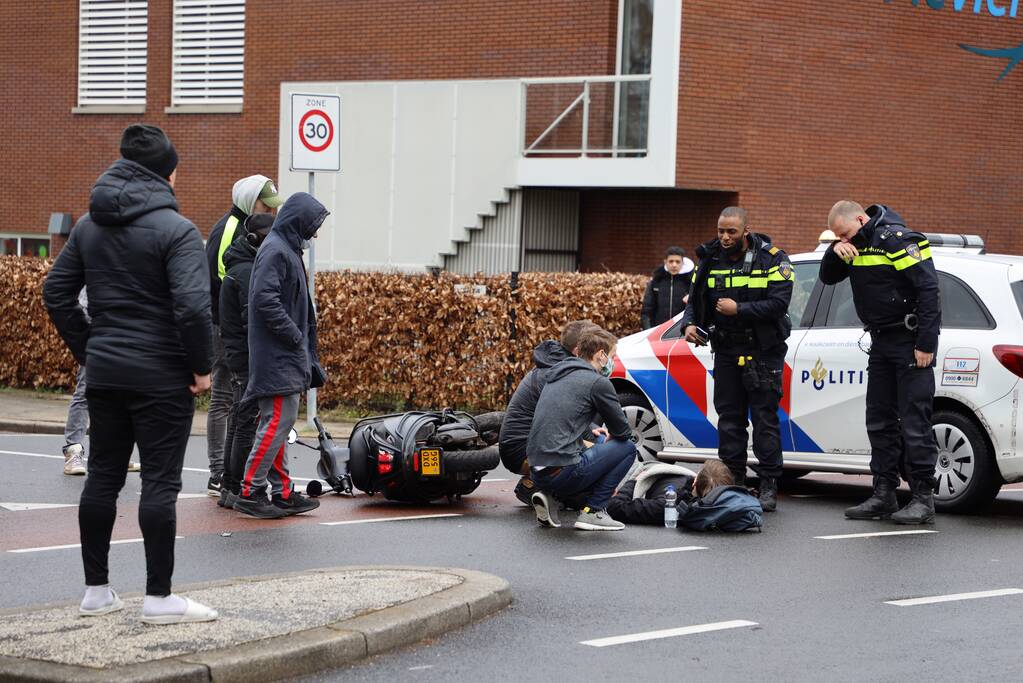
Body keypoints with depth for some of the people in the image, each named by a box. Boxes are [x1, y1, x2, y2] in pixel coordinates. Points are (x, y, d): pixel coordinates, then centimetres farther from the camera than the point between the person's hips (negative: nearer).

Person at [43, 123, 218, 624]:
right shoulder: (175, 229, -13)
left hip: (104, 372, 6)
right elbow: (192, 305, -22)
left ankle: (96, 590, 18)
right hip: (162, 376, -6)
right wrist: (202, 366, -11)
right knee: (160, 481, -2)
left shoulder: (89, 225, 9)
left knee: (103, 476, 12)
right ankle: (159, 597, 1)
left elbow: (55, 292, 11)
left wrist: (87, 349, 15)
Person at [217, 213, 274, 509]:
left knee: (238, 424, 14)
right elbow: (254, 320, -22)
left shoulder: (240, 269, 18)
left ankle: (228, 488, 20)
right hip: (250, 360, -11)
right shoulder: (247, 271, -15)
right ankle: (239, 490, -5)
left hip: (238, 359, 11)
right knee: (248, 424, -7)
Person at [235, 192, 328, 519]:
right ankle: (249, 492, -9)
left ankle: (283, 493, 14)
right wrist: (295, 335, -16)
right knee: (278, 420, -11)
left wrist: (309, 360, 19)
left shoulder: (288, 250, 19)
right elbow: (265, 299, -23)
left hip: (286, 357, 10)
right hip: (276, 355, -10)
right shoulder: (275, 250, -12)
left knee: (278, 423, 11)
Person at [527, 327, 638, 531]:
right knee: (627, 448, 7)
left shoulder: (557, 375, 19)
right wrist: (610, 437, 24)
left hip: (537, 473, 8)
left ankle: (550, 497, 10)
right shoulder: (598, 382, -6)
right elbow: (623, 431, 3)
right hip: (562, 472, -8)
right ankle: (593, 511, 3)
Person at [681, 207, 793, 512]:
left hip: (763, 352, -5)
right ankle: (732, 482, 13)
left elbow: (779, 303, -17)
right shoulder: (711, 260, 6)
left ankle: (769, 486, -1)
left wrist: (739, 310, -21)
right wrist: (690, 324, -6)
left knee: (764, 418, -4)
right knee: (729, 418, 7)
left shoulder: (772, 260, -8)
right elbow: (695, 299, 13)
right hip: (726, 351, 5)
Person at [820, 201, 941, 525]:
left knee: (914, 423, -8)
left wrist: (926, 344, -22)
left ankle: (923, 498, -5)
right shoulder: (857, 246, 10)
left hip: (910, 343, -9)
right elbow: (828, 277, 19)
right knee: (879, 421, 10)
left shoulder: (899, 240, -16)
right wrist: (836, 250, -4)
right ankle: (884, 495, 15)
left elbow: (928, 290, -20)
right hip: (881, 343, 9)